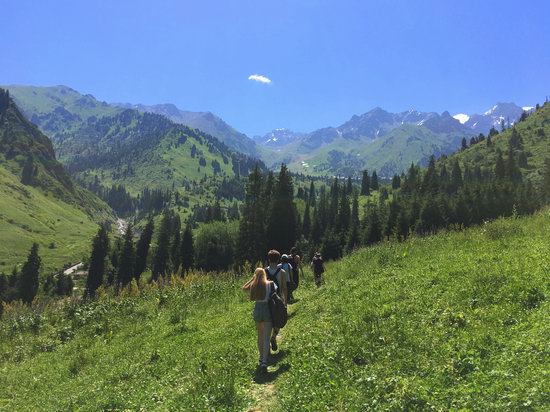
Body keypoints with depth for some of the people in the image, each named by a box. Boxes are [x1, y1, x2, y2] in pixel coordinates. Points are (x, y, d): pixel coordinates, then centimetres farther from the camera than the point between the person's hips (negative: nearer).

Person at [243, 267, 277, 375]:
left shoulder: (253, 285, 0)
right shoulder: (270, 284, -5)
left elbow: (244, 288, 18)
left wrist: (252, 279, 14)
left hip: (257, 309, 3)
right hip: (268, 310, -2)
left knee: (260, 336, 22)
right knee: (266, 338, -3)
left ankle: (261, 358, 32)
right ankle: (264, 362, -15)